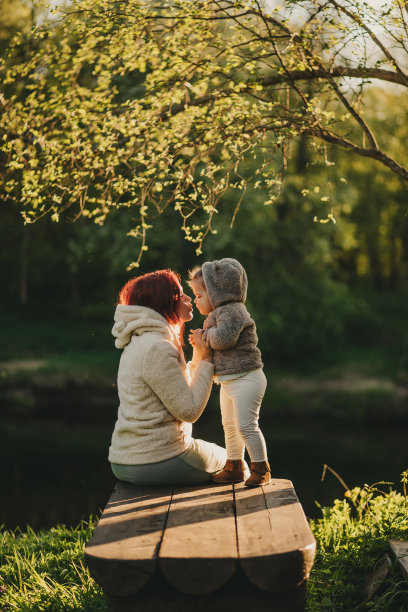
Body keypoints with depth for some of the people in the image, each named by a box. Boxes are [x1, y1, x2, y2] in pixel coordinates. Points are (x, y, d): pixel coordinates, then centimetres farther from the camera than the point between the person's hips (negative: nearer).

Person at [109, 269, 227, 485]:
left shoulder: (139, 342, 10)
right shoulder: (157, 349, -21)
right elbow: (189, 410, -18)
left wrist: (197, 361, 11)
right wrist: (205, 361, -10)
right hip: (157, 464, -9)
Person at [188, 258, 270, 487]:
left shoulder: (231, 311, -17)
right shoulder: (220, 312, 15)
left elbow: (223, 339, -30)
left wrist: (206, 334, -12)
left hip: (245, 379, -11)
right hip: (229, 381, 11)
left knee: (246, 425, -10)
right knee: (230, 425, 17)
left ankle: (261, 470, 0)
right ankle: (235, 467, 29)